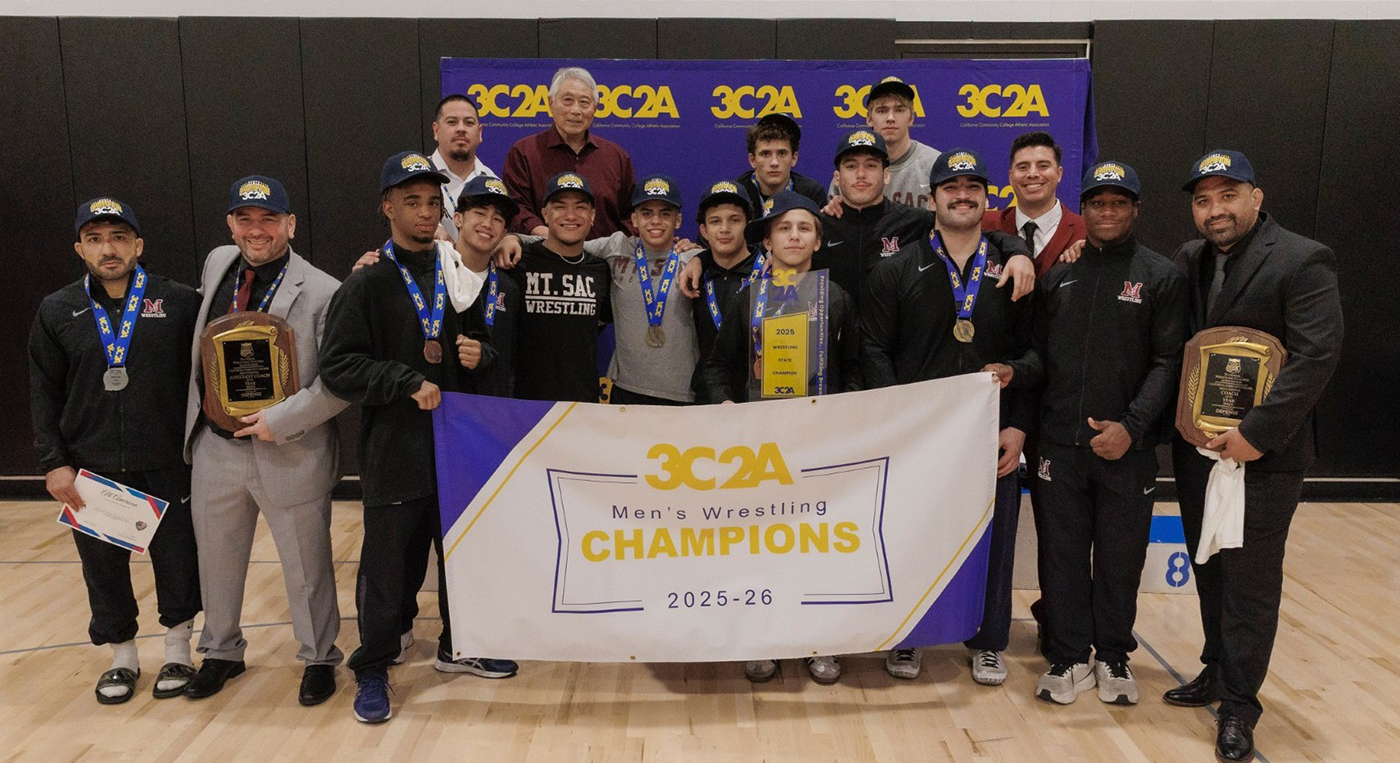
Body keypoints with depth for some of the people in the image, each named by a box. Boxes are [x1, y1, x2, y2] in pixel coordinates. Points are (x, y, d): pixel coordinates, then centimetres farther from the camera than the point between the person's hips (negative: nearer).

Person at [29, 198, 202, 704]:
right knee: (104, 568, 12)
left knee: (178, 562, 7)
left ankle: (178, 653, 28)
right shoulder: (57, 312, 4)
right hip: (90, 471, 2)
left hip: (167, 467, -2)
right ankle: (122, 658, 31)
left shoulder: (178, 301, -2)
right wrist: (53, 463, -1)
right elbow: (44, 395, 6)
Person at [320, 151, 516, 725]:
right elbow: (338, 366, -9)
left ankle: (459, 647, 36)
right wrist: (408, 382, -18)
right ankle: (372, 671, 23)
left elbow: (481, 340, 18)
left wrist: (479, 354, -5)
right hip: (394, 449, -4)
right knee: (386, 565, 5)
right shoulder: (366, 284, -5)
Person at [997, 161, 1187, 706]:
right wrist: (1015, 371, -10)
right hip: (1060, 442, 2)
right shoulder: (1058, 275, 10)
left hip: (1127, 447, -2)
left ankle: (1113, 656, 26)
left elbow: (1167, 362, -4)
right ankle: (1070, 657, 22)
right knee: (1062, 551, 8)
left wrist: (1132, 426, -15)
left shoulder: (1160, 277, 2)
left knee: (1121, 557, 8)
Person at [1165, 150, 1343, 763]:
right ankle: (1216, 672, 33)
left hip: (1262, 455, -6)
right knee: (1209, 571, 17)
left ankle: (1239, 703, 17)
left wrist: (1257, 433, -22)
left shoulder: (1302, 262, -11)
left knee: (1250, 584, 3)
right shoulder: (1188, 260, 9)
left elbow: (1316, 356, -18)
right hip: (1195, 448, 6)